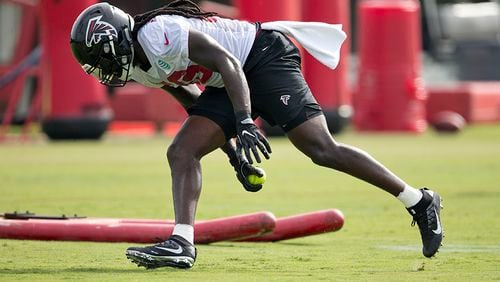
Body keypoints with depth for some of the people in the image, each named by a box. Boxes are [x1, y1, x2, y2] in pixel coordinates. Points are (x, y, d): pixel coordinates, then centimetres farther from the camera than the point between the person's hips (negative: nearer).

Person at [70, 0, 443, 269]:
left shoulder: (156, 35, -23)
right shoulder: (138, 67, 7)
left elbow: (226, 62, -27)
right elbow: (190, 95, 19)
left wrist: (244, 124, -33)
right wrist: (228, 143, 18)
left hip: (264, 57, -10)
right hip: (228, 85, 10)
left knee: (321, 148, -15)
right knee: (182, 153, -4)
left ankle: (419, 202, -9)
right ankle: (182, 244, -9)